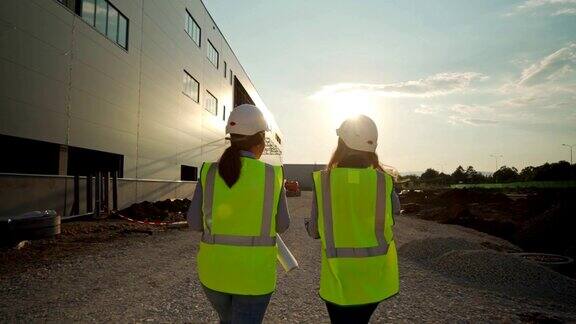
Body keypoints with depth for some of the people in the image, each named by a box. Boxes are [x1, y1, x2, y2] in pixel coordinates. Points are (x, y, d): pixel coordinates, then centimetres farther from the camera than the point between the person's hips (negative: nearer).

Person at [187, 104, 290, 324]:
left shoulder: (210, 172, -6)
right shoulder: (272, 175, -10)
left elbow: (195, 223, -1)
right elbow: (281, 225, -1)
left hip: (214, 269, 3)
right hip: (254, 273, -3)